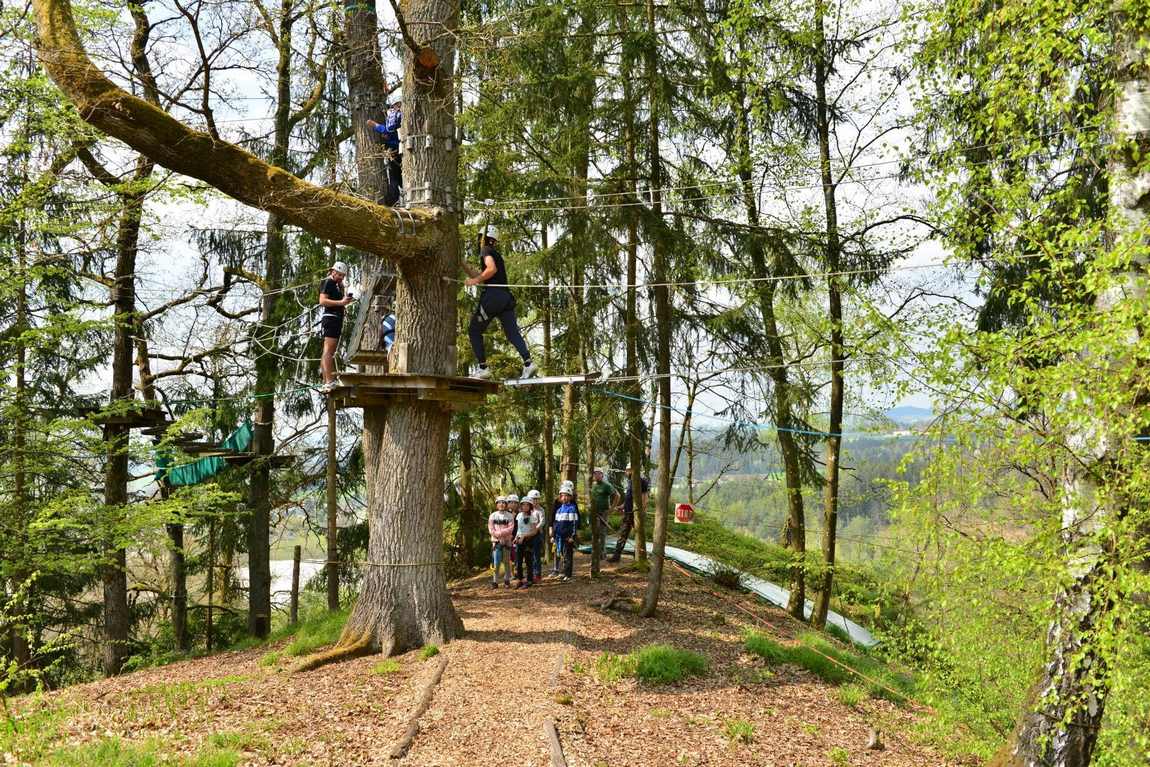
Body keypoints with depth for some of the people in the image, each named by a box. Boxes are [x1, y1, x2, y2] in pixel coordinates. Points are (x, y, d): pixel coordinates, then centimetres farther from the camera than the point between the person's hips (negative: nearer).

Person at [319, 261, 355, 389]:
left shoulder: (337, 285, 24)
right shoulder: (327, 283, -4)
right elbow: (322, 301, -17)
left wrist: (346, 301, 17)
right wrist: (340, 302, -22)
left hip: (337, 319, 11)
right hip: (330, 317, -11)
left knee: (329, 352, 10)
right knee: (328, 350, -18)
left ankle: (326, 382, 13)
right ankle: (329, 381, -27)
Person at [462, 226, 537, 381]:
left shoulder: (486, 250, 3)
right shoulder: (497, 255, 30)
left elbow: (492, 269, -16)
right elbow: (479, 276, 34)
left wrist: (475, 281, -9)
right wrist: (463, 264, 33)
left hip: (492, 295, -8)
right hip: (506, 297, 8)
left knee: (474, 331, 5)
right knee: (513, 332, -3)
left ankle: (483, 368, -2)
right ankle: (528, 363, -23)